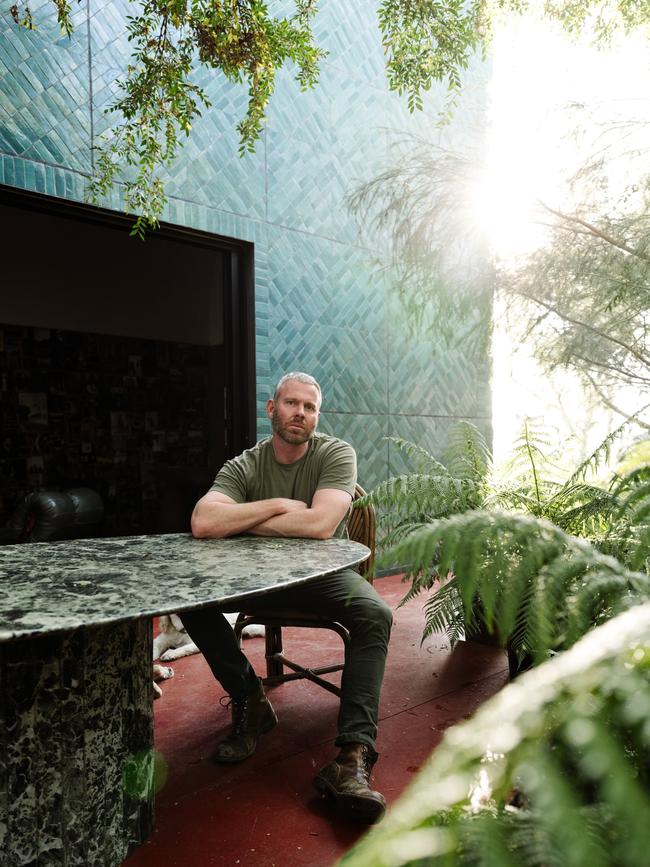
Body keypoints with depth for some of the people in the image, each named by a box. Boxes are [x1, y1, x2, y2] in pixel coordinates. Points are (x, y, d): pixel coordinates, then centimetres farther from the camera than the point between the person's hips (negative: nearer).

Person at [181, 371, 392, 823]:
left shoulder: (336, 454, -11)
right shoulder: (244, 467, -5)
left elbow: (321, 524, -28)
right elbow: (202, 523, -24)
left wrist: (240, 522, -17)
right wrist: (279, 505, -23)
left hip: (324, 573, -2)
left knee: (375, 615, -29)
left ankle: (352, 758, -29)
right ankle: (251, 702, -2)